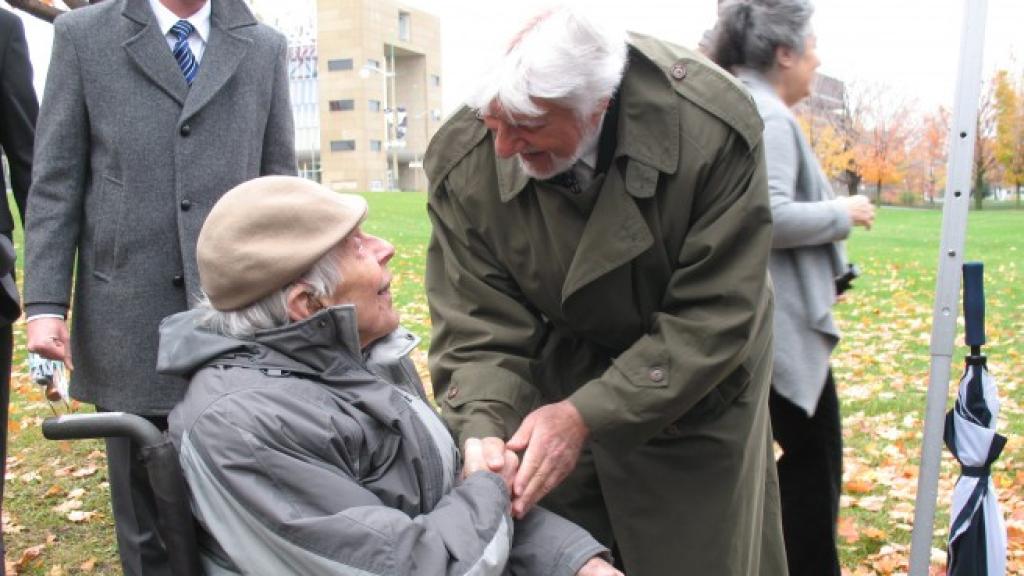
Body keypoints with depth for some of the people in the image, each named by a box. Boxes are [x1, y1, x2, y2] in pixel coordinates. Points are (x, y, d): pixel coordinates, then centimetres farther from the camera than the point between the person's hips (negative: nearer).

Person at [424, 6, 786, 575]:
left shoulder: (713, 128, -27)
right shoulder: (463, 162, -20)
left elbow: (715, 318, -24)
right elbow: (477, 328, -16)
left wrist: (586, 415, -30)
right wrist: (483, 432, -35)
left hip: (693, 396, -1)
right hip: (557, 383, 2)